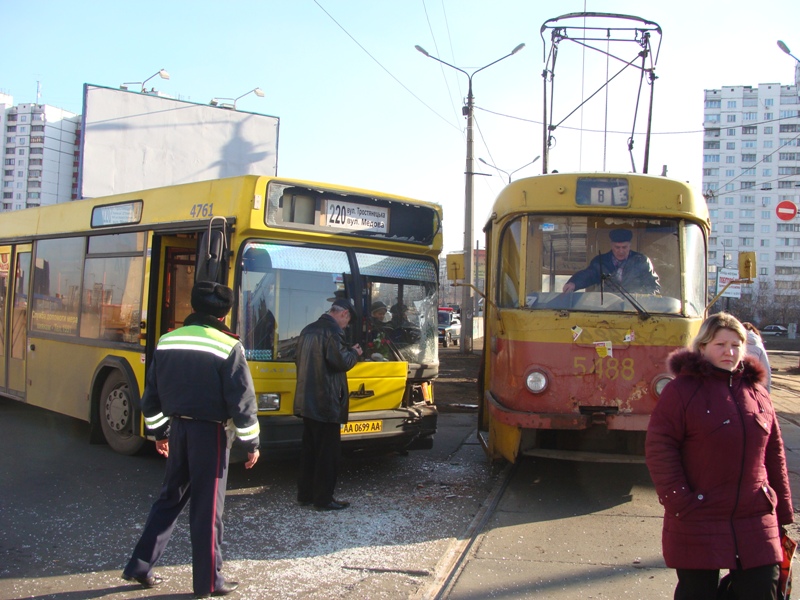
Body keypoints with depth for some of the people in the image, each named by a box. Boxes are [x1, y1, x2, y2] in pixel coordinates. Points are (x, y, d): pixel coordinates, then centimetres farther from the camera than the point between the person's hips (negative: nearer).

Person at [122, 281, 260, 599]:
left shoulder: (167, 341, 5)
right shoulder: (228, 347, -12)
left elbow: (152, 394, 11)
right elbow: (242, 400, -11)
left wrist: (159, 432, 23)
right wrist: (252, 443, -2)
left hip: (177, 428, 5)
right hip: (209, 432, -5)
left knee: (170, 498, 20)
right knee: (208, 507, 4)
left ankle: (140, 566, 23)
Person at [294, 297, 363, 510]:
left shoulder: (308, 330, 13)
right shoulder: (332, 331, -15)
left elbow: (298, 358, 19)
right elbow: (340, 361, -22)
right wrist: (354, 353, -2)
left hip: (306, 402, 9)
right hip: (326, 403, -9)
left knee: (310, 450, 16)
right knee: (327, 453, 0)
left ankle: (305, 494, 22)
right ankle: (323, 499, 5)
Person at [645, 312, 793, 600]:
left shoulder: (757, 391, 12)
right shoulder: (682, 389, -4)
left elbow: (774, 454, 14)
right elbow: (658, 449, -9)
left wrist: (782, 514, 13)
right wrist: (679, 503, -16)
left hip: (756, 522, 4)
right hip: (699, 523, -4)